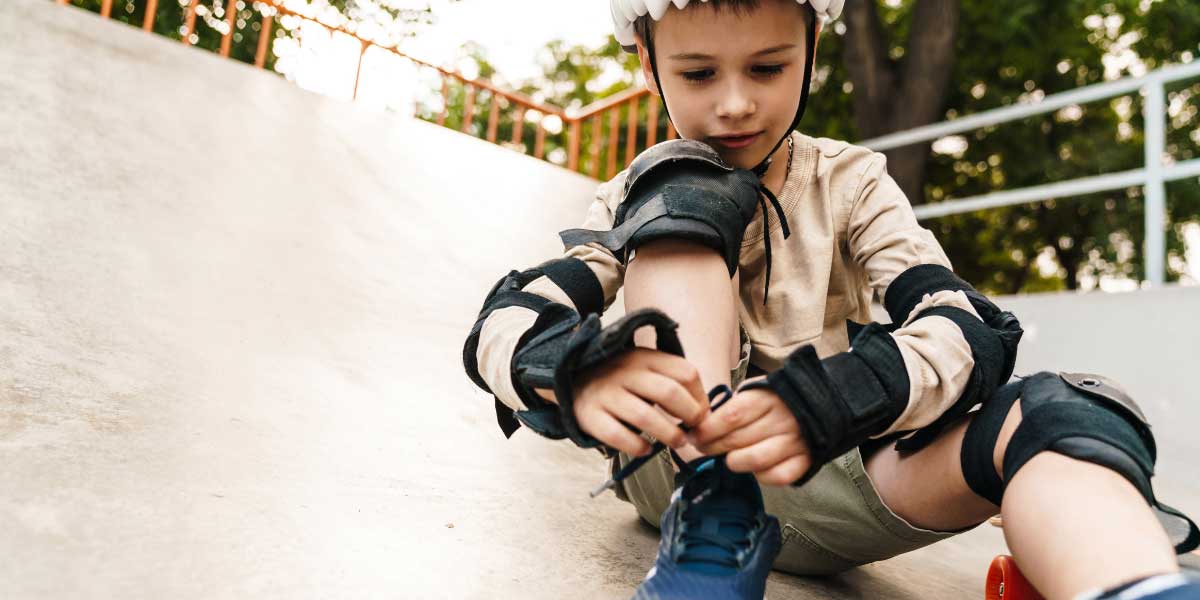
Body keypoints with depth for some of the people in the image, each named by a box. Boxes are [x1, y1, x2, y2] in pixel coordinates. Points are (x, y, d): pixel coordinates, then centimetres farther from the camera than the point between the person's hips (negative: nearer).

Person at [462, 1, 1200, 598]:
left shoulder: (851, 181, 4)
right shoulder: (638, 197, 2)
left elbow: (969, 327, -12)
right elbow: (503, 322, -12)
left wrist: (828, 404, -32)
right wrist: (576, 369, -36)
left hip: (827, 476, 2)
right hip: (683, 468, -1)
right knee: (684, 194, -20)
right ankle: (712, 539, -27)